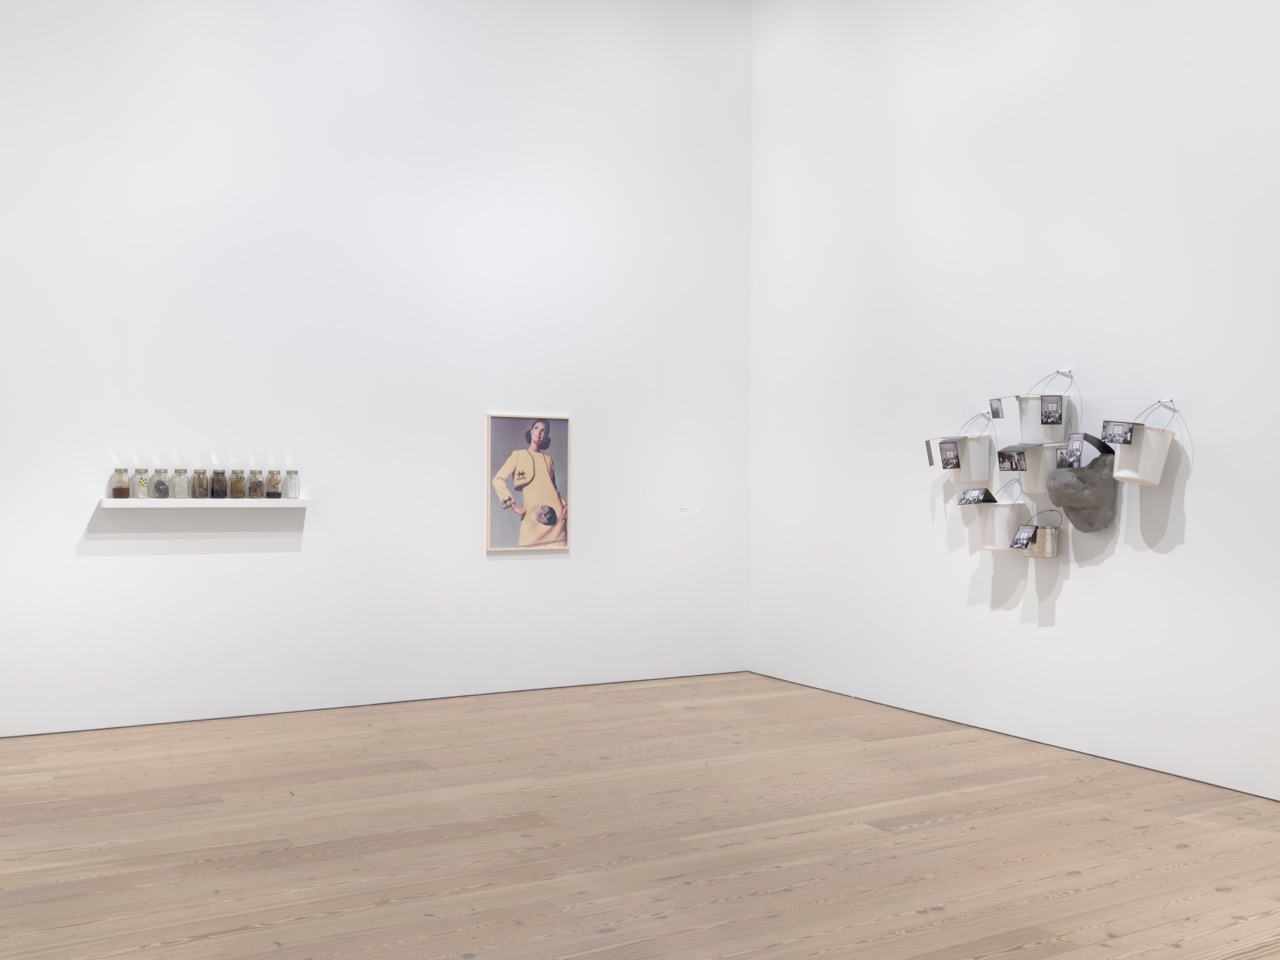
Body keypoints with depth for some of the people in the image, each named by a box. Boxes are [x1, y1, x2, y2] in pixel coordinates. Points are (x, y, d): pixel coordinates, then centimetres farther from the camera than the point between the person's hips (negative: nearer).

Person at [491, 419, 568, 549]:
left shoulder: (548, 458, 20)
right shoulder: (518, 455, 9)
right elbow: (498, 480, 2)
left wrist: (564, 505, 7)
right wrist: (513, 505, -6)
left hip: (555, 513, 3)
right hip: (533, 514, -3)